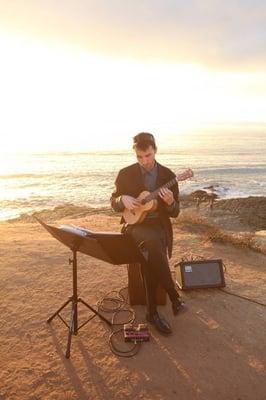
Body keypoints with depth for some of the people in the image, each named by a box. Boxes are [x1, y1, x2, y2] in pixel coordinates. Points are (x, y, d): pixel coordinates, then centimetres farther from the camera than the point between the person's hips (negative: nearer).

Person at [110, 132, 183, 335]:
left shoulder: (168, 175, 2)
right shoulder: (125, 174, 1)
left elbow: (175, 213, 3)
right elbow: (113, 202, 10)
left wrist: (170, 202, -21)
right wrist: (123, 199, -13)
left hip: (159, 225, 1)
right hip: (135, 224, -1)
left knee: (150, 259, -28)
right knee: (152, 242, -35)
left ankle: (152, 311, -7)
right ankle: (174, 295, -17)